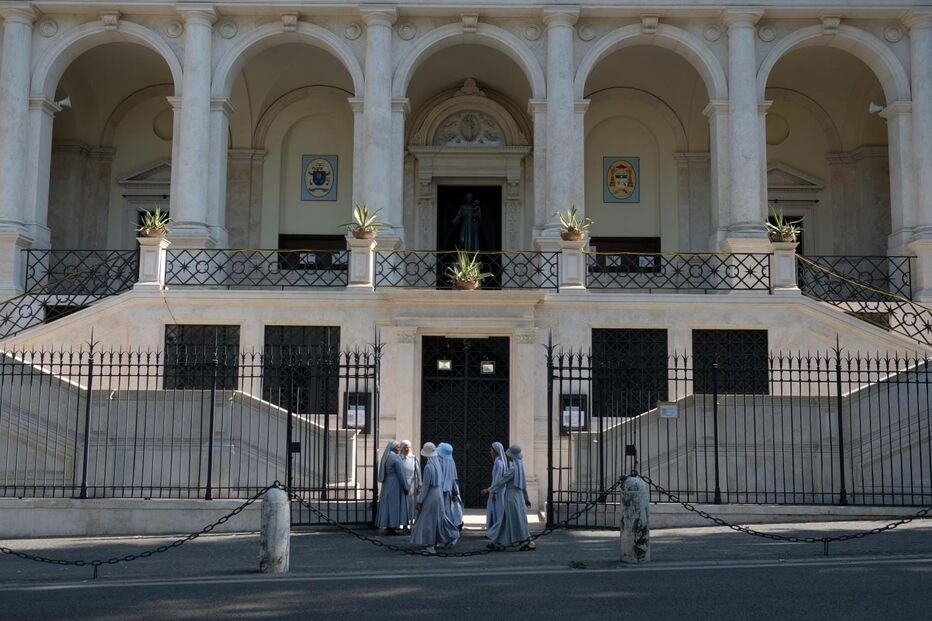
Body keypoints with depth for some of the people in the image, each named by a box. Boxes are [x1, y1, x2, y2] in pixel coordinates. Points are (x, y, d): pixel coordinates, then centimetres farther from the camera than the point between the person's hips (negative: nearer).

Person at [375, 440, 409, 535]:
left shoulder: (385, 457, 9)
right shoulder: (396, 458, -15)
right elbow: (400, 474, -16)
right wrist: (405, 487, -10)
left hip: (386, 484, 8)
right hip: (396, 485, -8)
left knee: (387, 505, 10)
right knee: (394, 505, -3)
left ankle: (387, 526, 12)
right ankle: (392, 527, -3)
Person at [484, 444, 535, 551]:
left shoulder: (513, 468, -19)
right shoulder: (520, 466, 9)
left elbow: (501, 481, -14)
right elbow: (523, 483, 15)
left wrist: (490, 490, -5)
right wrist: (526, 498, 22)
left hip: (512, 497, -9)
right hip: (517, 495, 9)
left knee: (518, 520, -3)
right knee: (505, 520, 12)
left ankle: (529, 543, 2)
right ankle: (499, 543, 17)